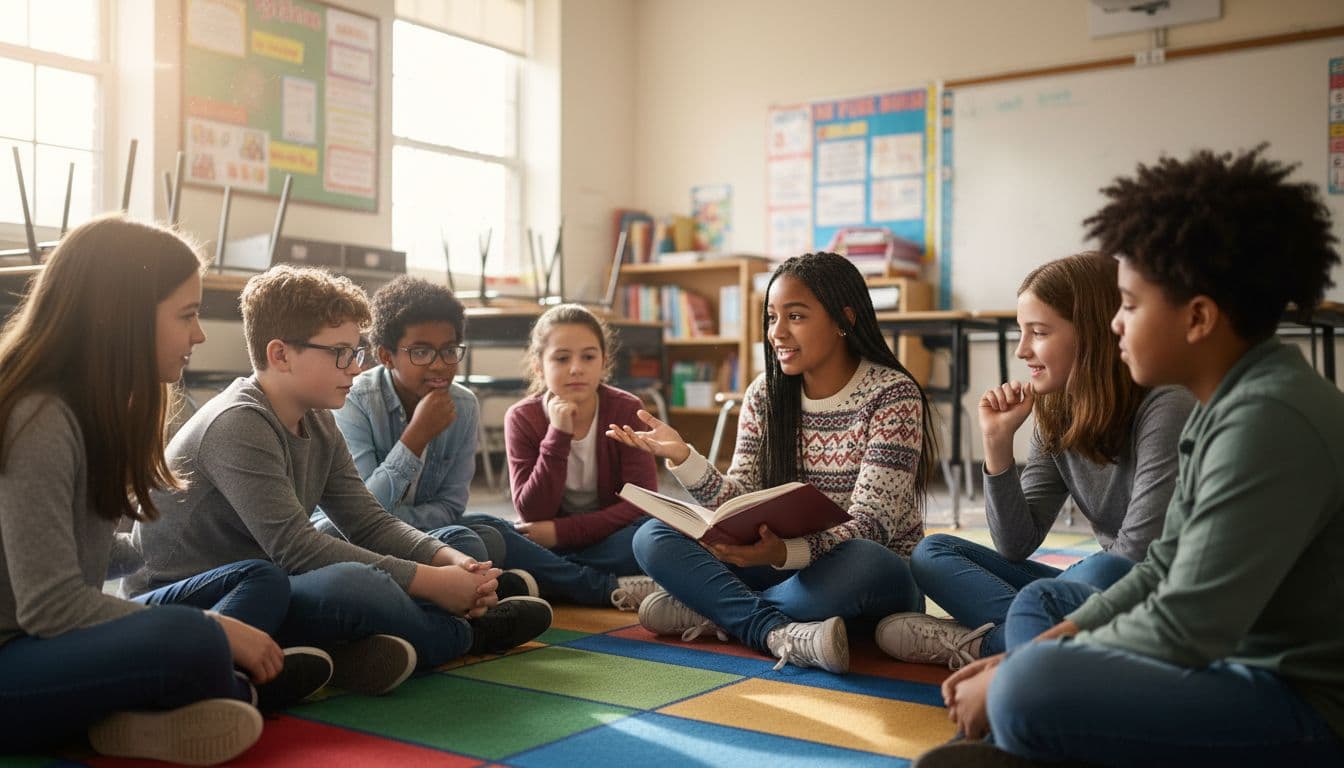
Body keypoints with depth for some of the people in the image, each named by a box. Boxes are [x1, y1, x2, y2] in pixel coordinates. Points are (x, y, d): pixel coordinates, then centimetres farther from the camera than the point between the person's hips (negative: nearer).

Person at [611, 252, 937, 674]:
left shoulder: (892, 395, -13)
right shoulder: (765, 394, 3)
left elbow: (868, 525, -21)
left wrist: (785, 552, -40)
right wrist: (681, 457, -22)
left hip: (874, 578, -4)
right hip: (783, 563, 5)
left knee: (863, 564, -40)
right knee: (653, 537, -12)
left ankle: (715, 611, -18)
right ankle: (779, 633, -30)